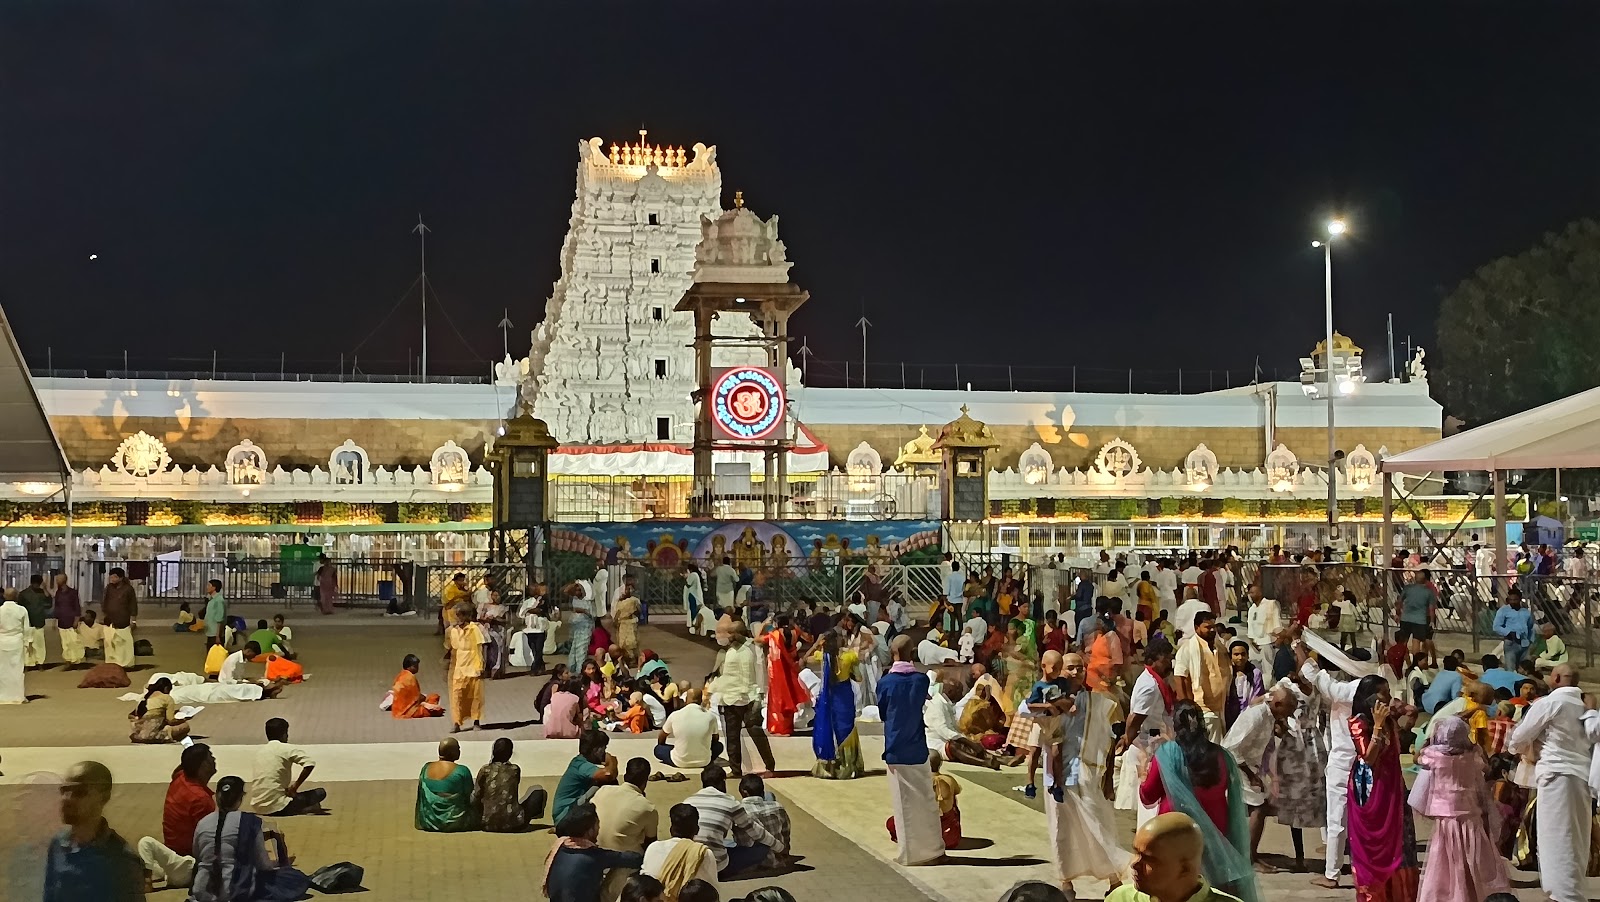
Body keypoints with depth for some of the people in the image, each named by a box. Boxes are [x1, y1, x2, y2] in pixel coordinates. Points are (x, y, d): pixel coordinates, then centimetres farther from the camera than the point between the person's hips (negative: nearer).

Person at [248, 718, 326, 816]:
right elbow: (310, 764, -16)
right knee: (320, 793, 5)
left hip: (256, 806, 6)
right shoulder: (287, 749, -3)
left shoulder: (260, 751, 16)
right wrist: (295, 786, -7)